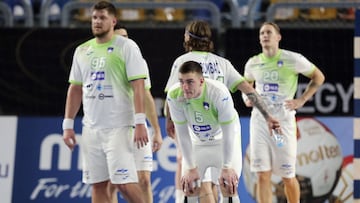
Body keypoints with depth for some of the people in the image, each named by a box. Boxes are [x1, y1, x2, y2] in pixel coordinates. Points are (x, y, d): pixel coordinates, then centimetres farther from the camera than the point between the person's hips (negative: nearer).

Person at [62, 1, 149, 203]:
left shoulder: (127, 47, -3)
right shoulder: (82, 51, 13)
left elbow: (138, 86, -10)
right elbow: (75, 89, 17)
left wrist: (140, 122, -19)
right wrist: (68, 125, 11)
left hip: (118, 127, -6)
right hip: (91, 128, 6)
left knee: (124, 182, -12)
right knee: (98, 185, 5)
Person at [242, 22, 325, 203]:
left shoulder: (293, 60, -6)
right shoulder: (253, 63, 6)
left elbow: (318, 77, 5)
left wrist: (301, 100, -3)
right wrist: (246, 97, 7)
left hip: (283, 121, -3)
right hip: (259, 120, 3)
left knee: (288, 177, 4)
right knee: (263, 176, -4)